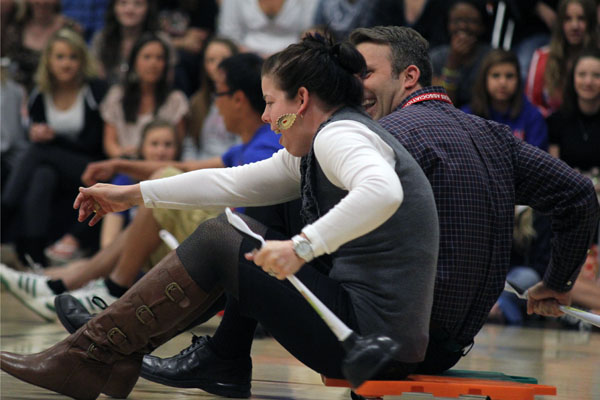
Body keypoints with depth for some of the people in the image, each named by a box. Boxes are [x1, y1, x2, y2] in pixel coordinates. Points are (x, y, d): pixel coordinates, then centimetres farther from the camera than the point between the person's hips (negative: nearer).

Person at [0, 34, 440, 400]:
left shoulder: (339, 135, -13)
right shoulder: (311, 153, 18)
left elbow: (381, 193, -34)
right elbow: (234, 183, 23)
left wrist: (302, 247, -36)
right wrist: (132, 195, 27)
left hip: (372, 335, -10)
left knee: (216, 242, -6)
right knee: (248, 232, 19)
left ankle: (92, 357, -4)